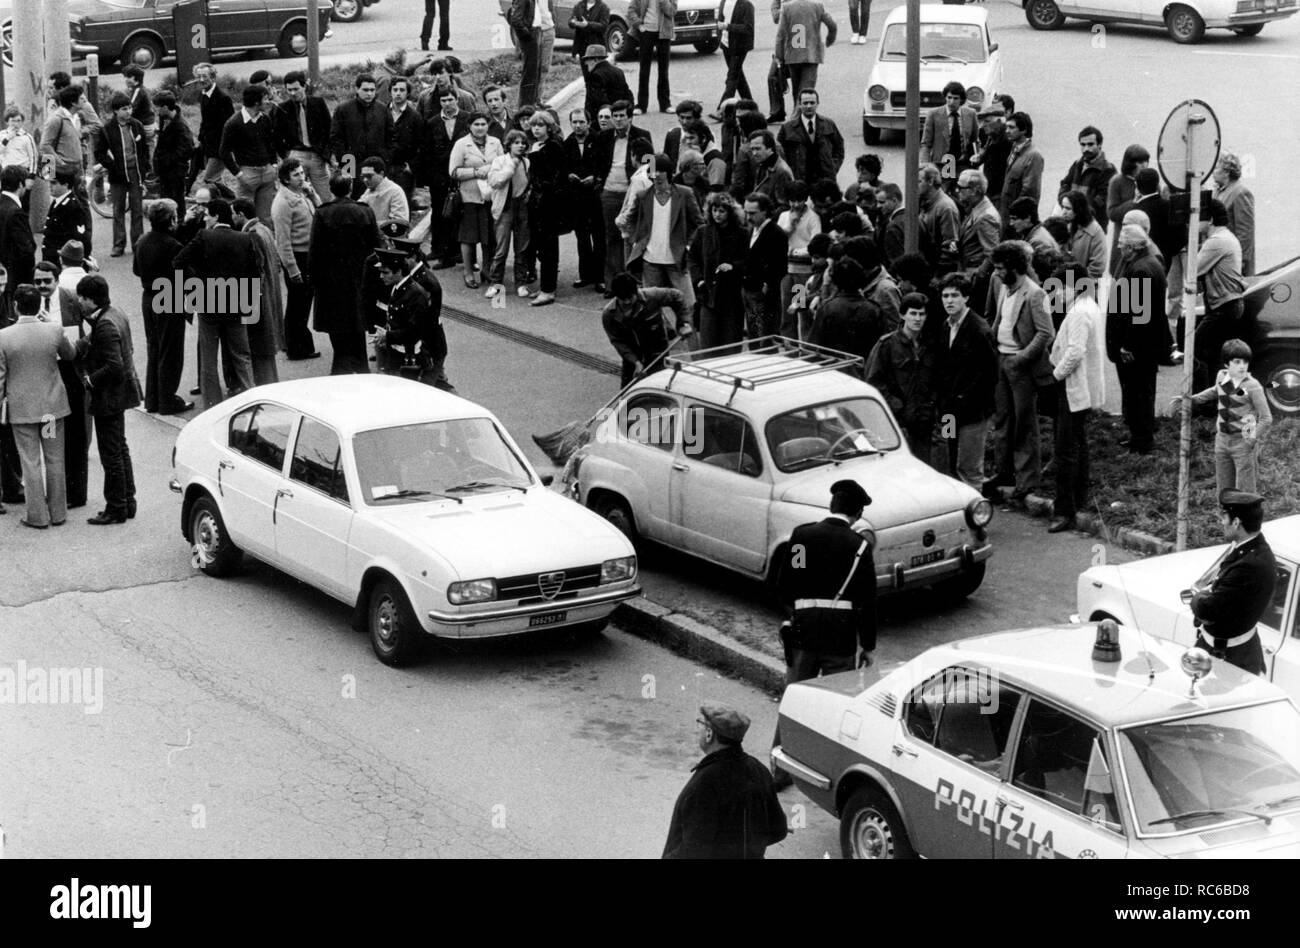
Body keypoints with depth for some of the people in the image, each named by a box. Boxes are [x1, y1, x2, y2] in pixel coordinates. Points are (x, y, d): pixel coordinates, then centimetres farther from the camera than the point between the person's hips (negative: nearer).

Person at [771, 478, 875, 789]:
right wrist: (868, 645, 4)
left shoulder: (801, 535, 0)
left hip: (801, 632, 2)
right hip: (841, 634, -2)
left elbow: (783, 586, 5)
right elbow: (867, 600, -5)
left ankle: (780, 769, 11)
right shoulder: (858, 546, -7)